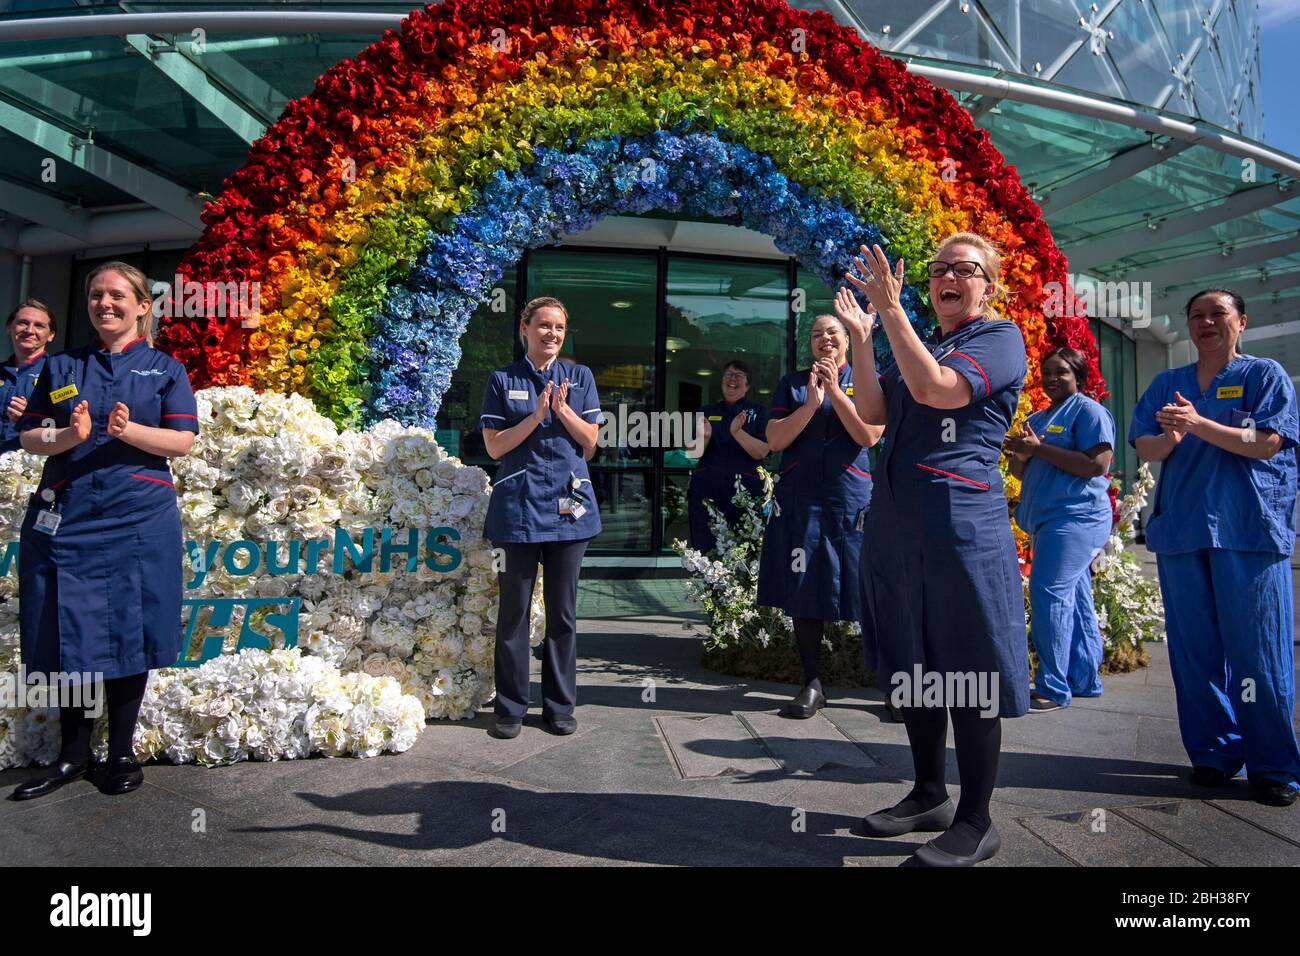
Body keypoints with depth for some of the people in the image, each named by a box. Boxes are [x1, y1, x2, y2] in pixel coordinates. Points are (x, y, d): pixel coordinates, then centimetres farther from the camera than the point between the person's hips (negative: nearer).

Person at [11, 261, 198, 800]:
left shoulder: (165, 369, 7)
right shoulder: (62, 367, 14)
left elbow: (183, 441, -2)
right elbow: (28, 437, 9)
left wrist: (127, 431, -19)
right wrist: (68, 436, -12)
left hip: (138, 519, -2)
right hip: (65, 518, 2)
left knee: (128, 634, 1)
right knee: (71, 635, 4)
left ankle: (122, 752, 16)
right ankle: (73, 755, 19)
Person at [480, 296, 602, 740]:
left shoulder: (580, 377, 10)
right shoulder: (502, 380, 5)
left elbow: (590, 440, 5)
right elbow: (495, 446, -1)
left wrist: (562, 409, -10)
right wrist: (536, 416, -12)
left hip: (568, 502, 2)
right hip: (520, 502, -2)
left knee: (563, 611, 8)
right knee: (514, 610, 2)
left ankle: (560, 704, 19)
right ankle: (510, 707, 14)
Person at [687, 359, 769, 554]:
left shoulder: (758, 412, 8)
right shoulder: (707, 412, 15)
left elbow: (762, 452, -4)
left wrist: (738, 432, -20)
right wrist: (703, 437, -14)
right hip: (705, 490, 2)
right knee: (704, 550, -3)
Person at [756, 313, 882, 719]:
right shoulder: (792, 384, 11)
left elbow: (869, 435, -5)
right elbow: (775, 439, 0)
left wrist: (835, 390, -9)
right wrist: (812, 401, -11)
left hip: (853, 499, -1)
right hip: (801, 500, 2)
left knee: (865, 591, -2)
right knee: (804, 592, 2)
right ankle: (812, 685, 13)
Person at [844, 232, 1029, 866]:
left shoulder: (1000, 338, -2)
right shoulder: (918, 344, 20)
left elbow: (934, 388, -19)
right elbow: (872, 412, 8)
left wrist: (889, 308, -17)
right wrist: (862, 339, -1)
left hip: (960, 521, -8)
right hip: (895, 521, 8)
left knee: (968, 672, -1)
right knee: (914, 665, 14)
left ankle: (974, 823, 11)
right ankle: (928, 796, 28)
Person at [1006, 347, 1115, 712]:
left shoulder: (1088, 411, -4)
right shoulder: (1038, 418, 20)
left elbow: (1097, 465, -17)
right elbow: (1021, 472, 21)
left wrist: (1039, 448, -16)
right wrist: (1022, 455, -3)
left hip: (1075, 517, -8)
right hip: (1047, 519, 9)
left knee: (1049, 594, -14)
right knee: (1074, 600, 12)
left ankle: (1053, 688, -10)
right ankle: (1085, 680, 19)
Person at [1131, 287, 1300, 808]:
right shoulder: (1167, 384, 17)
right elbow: (1144, 447, 9)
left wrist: (1198, 425, -19)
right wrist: (1168, 439, -13)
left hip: (1250, 530, -3)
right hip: (1182, 529, 4)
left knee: (1257, 649, -4)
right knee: (1194, 648, 6)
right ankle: (1214, 753, 18)